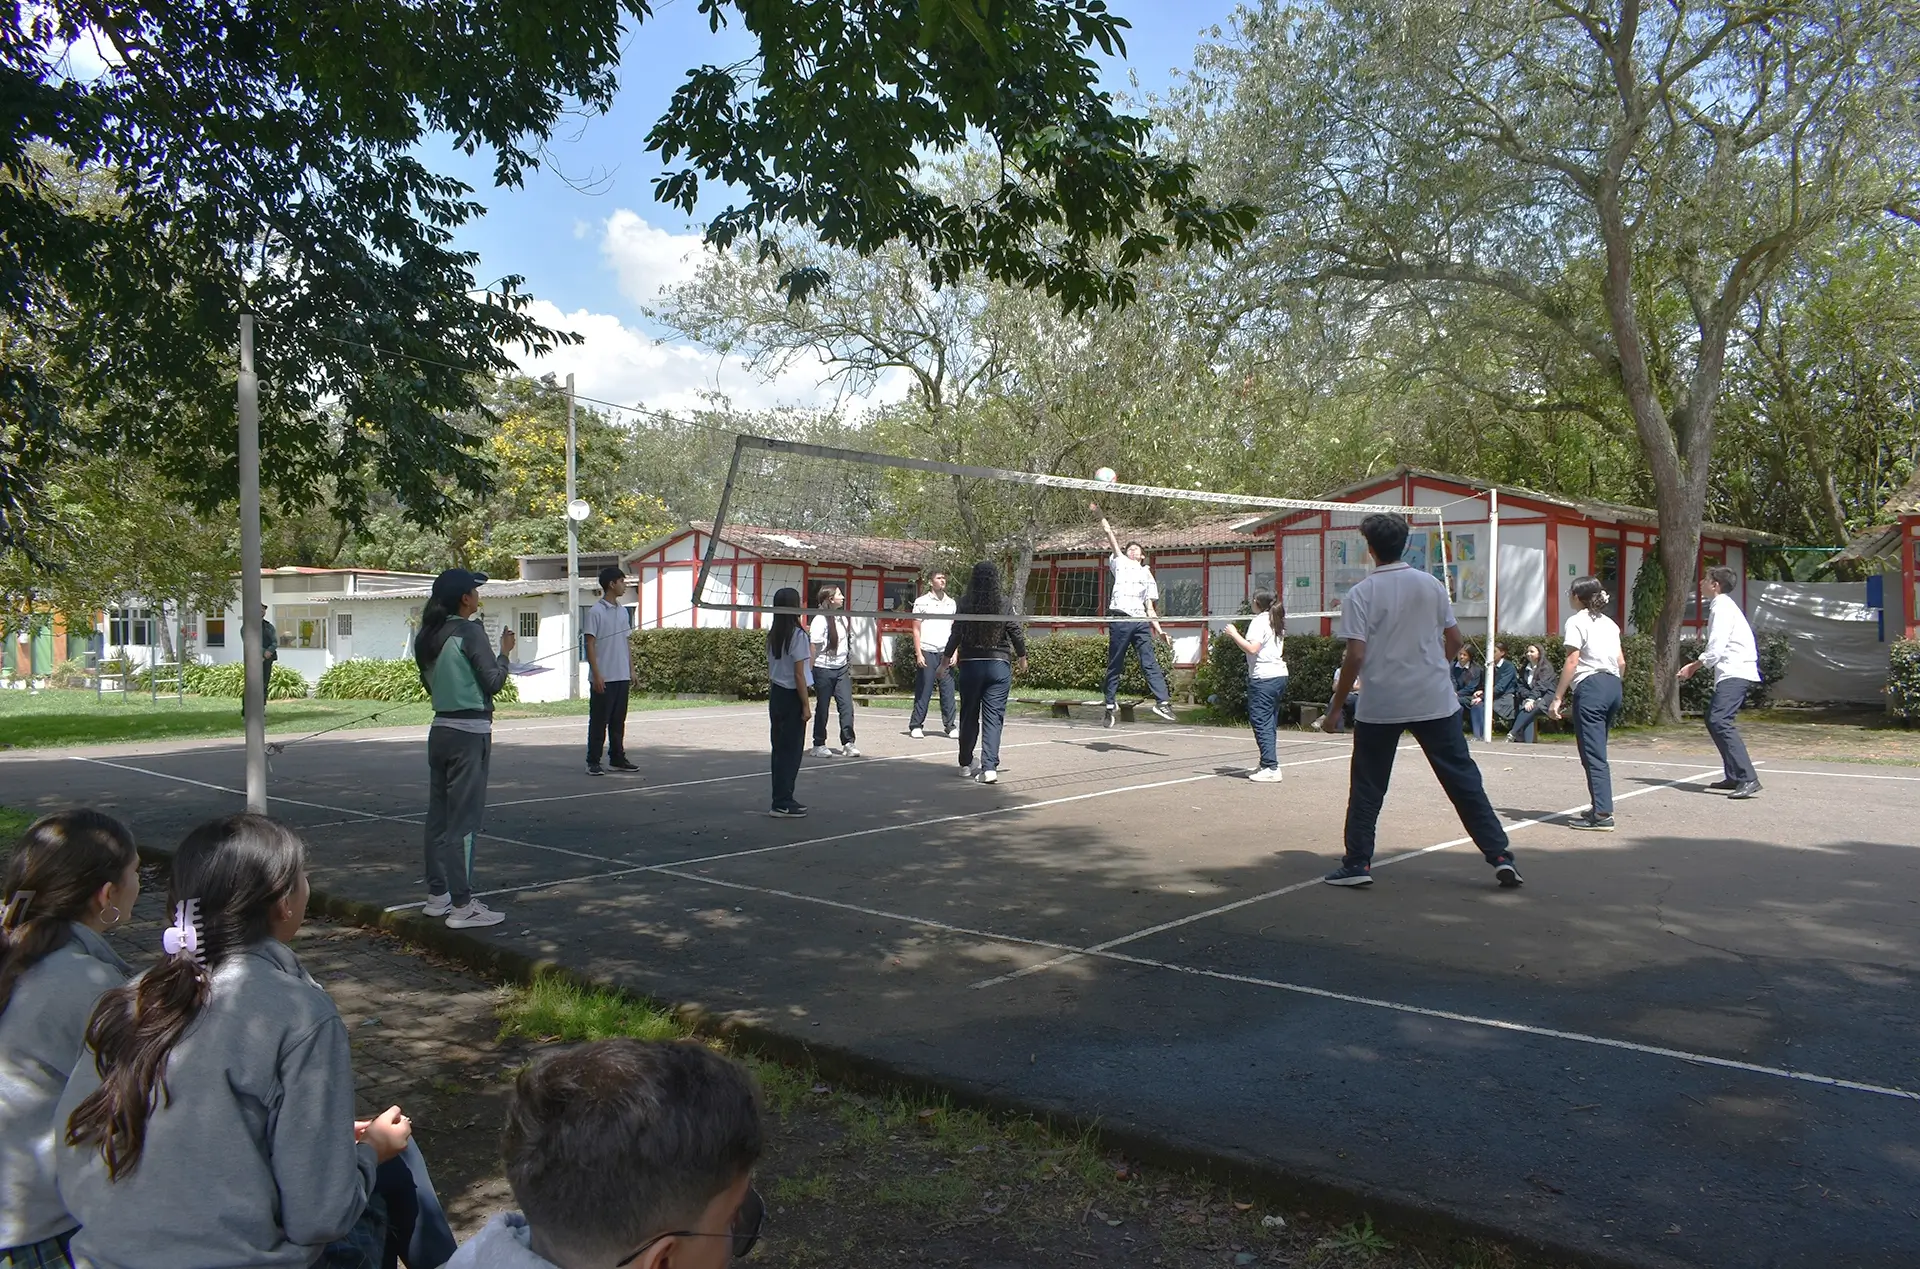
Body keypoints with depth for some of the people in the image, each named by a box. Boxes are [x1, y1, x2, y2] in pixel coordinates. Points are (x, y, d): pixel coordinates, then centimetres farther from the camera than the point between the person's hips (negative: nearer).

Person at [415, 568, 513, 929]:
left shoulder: (429, 636, 9)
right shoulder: (469, 631, -13)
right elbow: (493, 682, -12)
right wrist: (504, 652, 3)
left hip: (441, 729, 8)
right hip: (470, 732, -8)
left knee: (439, 815, 13)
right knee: (464, 818, -5)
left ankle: (437, 895, 21)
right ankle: (461, 906, -2)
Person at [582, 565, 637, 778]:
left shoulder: (622, 611, 13)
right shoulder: (595, 611, -8)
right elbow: (590, 644, -10)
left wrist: (631, 670, 14)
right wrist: (596, 675, -15)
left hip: (622, 677, 7)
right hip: (603, 678, -7)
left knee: (619, 721, 11)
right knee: (599, 721, -1)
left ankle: (617, 759, 18)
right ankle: (593, 762, 5)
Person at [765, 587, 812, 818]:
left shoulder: (773, 635, 7)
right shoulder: (797, 635, -14)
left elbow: (770, 670, 11)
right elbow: (798, 674, -15)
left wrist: (772, 695, 18)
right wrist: (806, 705, -10)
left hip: (776, 695, 7)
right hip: (792, 697, -7)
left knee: (780, 749, 12)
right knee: (791, 751, 0)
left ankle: (781, 800, 17)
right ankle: (783, 803, 3)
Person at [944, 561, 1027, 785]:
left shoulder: (965, 604, -3)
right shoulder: (1004, 604, -4)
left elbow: (956, 634, -2)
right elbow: (1015, 631, 0)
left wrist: (948, 658, 11)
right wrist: (1022, 656, 16)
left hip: (970, 665, 1)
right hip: (999, 665, -1)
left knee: (969, 716, 14)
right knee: (993, 718, -1)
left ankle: (966, 764, 26)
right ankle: (990, 767, -12)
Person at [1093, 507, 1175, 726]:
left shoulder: (1147, 575, 26)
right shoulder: (1120, 562, 20)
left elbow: (1150, 608, 21)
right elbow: (1109, 533, 14)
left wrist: (1159, 630, 10)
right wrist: (1100, 514, 9)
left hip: (1141, 622, 2)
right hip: (1120, 618, -2)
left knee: (1150, 662, -8)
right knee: (1115, 665, 1)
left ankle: (1163, 702, -16)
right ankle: (1111, 705, 8)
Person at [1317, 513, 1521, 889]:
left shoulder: (1361, 594, -7)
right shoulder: (1431, 585, 3)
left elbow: (1355, 656, -12)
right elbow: (1454, 640, 8)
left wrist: (1334, 709, -6)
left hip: (1380, 706, -2)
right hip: (1436, 702, 2)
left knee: (1367, 787, 9)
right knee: (1464, 780, 7)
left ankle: (1357, 864, 10)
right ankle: (1500, 856, 6)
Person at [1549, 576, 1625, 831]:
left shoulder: (1577, 621, -4)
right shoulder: (1609, 623, 18)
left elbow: (1572, 662, -11)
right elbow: (1621, 662, 14)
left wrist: (1557, 698, -11)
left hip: (1590, 687, -8)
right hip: (1613, 686, 8)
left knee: (1593, 754, -7)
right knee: (1597, 751, 15)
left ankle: (1603, 815, -11)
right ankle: (1600, 807, 18)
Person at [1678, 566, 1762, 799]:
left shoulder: (1722, 607, -11)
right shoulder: (1721, 605, 18)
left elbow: (1715, 650, -18)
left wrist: (1693, 667, -6)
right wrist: (1696, 665, 13)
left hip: (1735, 673, -11)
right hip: (1733, 673, 11)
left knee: (1720, 721, -22)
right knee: (1713, 720, 19)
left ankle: (1748, 779, -28)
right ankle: (1733, 776, 24)